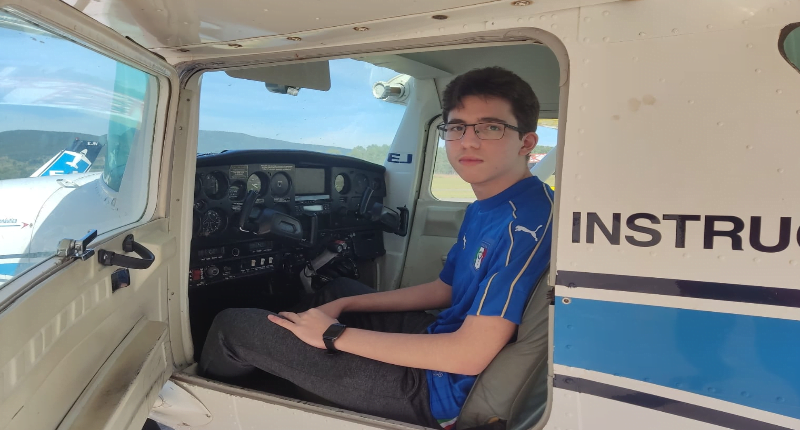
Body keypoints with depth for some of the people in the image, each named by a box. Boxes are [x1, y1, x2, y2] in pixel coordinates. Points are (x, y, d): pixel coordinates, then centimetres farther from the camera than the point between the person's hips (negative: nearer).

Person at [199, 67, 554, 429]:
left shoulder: (527, 217, -26)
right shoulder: (483, 209, 5)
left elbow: (470, 355, -29)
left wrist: (333, 335, -22)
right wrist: (342, 306, 10)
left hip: (440, 389, -9)